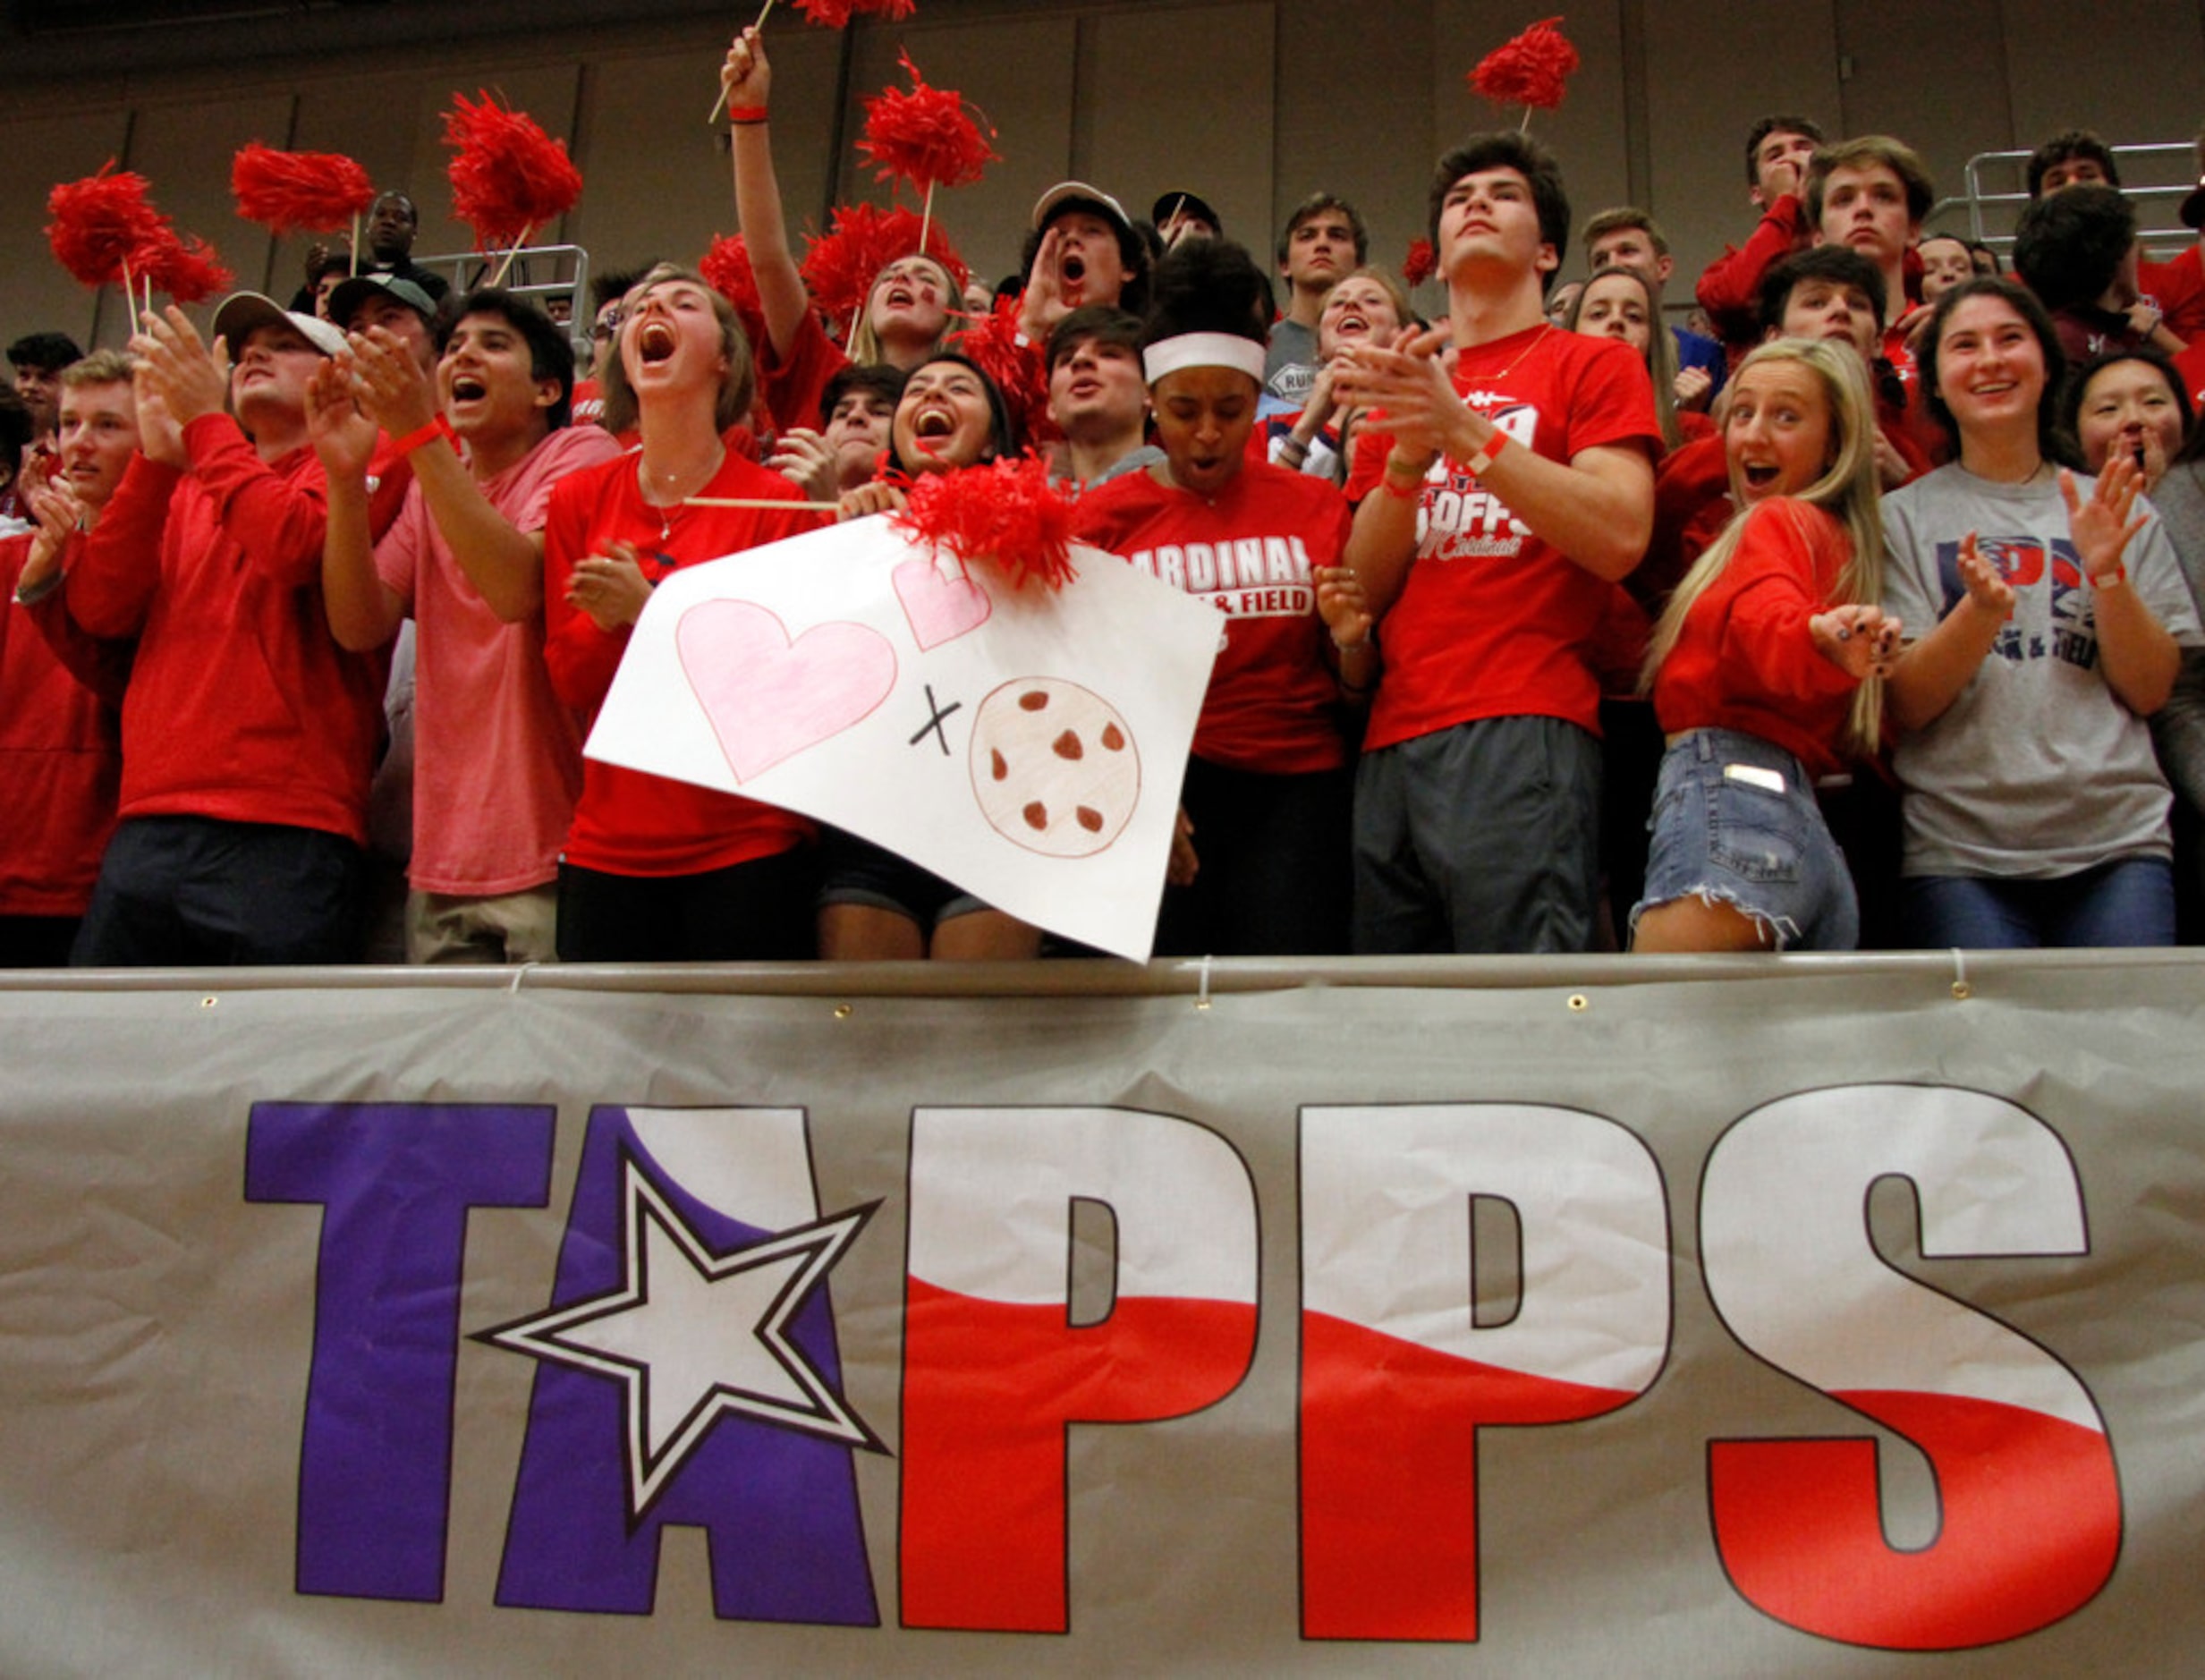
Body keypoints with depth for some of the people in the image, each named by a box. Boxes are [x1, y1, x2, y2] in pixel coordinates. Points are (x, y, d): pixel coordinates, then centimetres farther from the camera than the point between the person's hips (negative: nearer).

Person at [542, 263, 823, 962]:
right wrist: (607, 616, -13)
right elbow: (569, 681, 7)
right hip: (608, 847, 3)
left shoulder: (776, 499, -3)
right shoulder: (579, 498, 8)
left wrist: (650, 610, -16)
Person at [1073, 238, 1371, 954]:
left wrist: (1350, 641, -10)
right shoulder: (1105, 515, 5)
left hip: (1295, 787, 1)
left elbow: (1352, 687, 12)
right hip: (1161, 784, -1)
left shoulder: (1316, 506, 9)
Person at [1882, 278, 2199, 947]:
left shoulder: (2115, 509, 14)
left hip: (2118, 841, 2)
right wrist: (1982, 610, -20)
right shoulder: (1904, 516, 7)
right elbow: (1904, 707, -3)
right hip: (1958, 851, -2)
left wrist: (2107, 574, -9)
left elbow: (2150, 691, 6)